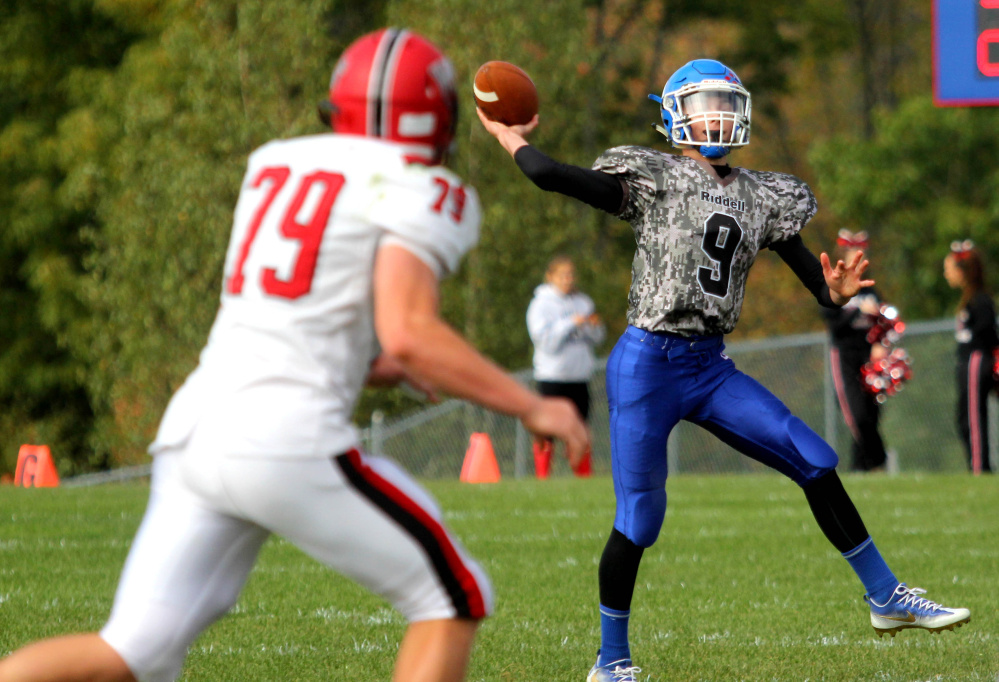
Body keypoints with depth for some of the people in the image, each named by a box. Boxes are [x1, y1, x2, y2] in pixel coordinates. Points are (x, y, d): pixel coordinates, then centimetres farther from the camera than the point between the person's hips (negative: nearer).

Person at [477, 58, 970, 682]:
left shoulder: (762, 197, 11)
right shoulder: (654, 178, -6)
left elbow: (812, 276, 8)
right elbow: (553, 176, -17)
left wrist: (837, 290, -14)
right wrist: (511, 139, -1)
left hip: (711, 368, 5)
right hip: (648, 365, -5)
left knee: (816, 463, -3)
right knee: (638, 521, -3)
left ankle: (886, 597, 7)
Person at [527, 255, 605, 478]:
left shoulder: (583, 302, 13)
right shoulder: (541, 304, -2)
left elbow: (597, 340, 12)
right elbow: (545, 340, -13)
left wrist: (594, 327, -9)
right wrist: (571, 324, -18)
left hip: (579, 377, 4)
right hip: (551, 376, -4)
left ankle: (585, 476, 11)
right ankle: (542, 477, 0)